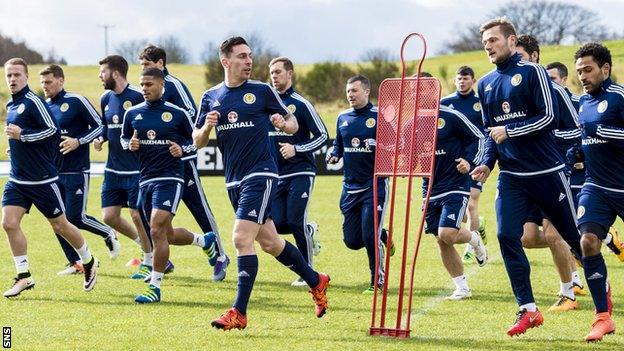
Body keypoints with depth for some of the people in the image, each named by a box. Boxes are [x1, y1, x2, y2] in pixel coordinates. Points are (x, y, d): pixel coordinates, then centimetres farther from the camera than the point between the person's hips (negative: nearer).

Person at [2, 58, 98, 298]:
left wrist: (21, 135, -22)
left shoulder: (33, 102, -15)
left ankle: (89, 262, 27)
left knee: (60, 225, 5)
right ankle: (23, 277, 0)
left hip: (42, 179, -7)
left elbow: (53, 130, -20)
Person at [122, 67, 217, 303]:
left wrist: (182, 149, -12)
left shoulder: (177, 113, -2)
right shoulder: (133, 114, 7)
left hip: (170, 178, -6)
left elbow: (195, 140, 8)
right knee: (167, 234, 14)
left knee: (157, 230, -18)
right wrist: (130, 145, -2)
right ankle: (206, 241, 44)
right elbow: (124, 138, 21)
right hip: (145, 179, 6)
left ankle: (155, 287, -12)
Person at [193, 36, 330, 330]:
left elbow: (293, 124, 7)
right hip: (233, 179, 5)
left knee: (242, 239, -16)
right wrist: (207, 127, -11)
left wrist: (284, 124, -16)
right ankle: (315, 281, 33)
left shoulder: (262, 91, -1)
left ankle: (239, 312, -14)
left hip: (260, 174, -5)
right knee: (269, 242, 13)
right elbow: (197, 142, 10)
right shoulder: (211, 97, 9)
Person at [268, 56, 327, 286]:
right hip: (277, 175, 5)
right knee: (277, 224, -4)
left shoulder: (301, 104, -6)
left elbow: (322, 135, -5)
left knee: (295, 222, -12)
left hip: (300, 172, -5)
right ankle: (310, 231, 27)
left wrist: (296, 149, -17)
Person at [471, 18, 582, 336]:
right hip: (511, 176, 5)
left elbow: (550, 118, -14)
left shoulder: (532, 72, -8)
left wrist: (509, 131, -15)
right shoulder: (486, 84, 10)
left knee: (576, 237, 4)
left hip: (547, 172, -5)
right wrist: (487, 162, 4)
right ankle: (528, 310, -4)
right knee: (507, 236, -11)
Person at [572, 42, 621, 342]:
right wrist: (578, 154, 10)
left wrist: (599, 130, -25)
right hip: (596, 187, 5)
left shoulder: (618, 96, -12)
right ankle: (603, 316, -7)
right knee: (588, 241, -13)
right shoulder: (584, 101, 12)